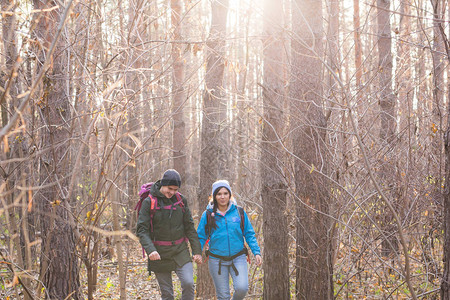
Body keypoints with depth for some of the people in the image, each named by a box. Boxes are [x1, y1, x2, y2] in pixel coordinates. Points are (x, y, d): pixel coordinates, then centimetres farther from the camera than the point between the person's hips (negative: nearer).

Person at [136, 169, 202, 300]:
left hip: (180, 250, 2)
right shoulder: (149, 202, -7)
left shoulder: (180, 200, 2)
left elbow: (189, 227, 8)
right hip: (159, 253, -2)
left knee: (188, 283, -16)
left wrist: (197, 250, 4)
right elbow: (141, 230, -11)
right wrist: (150, 250, -27)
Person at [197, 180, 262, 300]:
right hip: (217, 260, 0)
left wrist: (256, 252, -5)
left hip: (238, 258, 0)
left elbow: (249, 234, 5)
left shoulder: (239, 212, 1)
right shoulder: (208, 215, -1)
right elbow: (201, 237, 3)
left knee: (242, 288, -17)